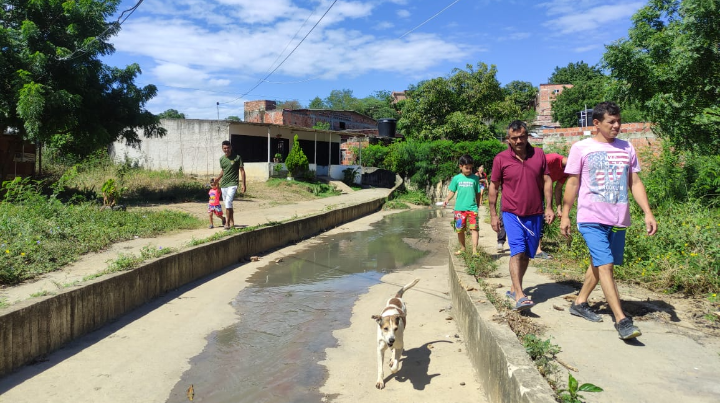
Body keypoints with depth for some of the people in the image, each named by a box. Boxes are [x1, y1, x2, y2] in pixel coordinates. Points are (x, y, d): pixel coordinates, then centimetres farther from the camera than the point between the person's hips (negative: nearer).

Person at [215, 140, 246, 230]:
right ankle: (232, 222, 22)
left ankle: (227, 222, -12)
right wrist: (218, 178, 7)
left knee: (228, 202, -20)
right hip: (223, 184, 6)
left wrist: (243, 184, -10)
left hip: (232, 184, -6)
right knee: (228, 204, 11)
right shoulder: (221, 159, 9)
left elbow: (242, 171, -5)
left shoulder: (237, 158, -6)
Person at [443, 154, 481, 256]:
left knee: (474, 228, -12)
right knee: (460, 230, 11)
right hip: (459, 208, 1)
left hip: (472, 208, -1)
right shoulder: (456, 178, 4)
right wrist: (447, 199, -10)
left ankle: (474, 250, -12)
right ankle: (462, 248, 29)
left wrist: (478, 205, 9)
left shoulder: (475, 178, 3)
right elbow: (452, 191, 6)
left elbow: (478, 193, 8)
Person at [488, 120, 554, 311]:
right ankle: (519, 296, -22)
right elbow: (493, 187, 2)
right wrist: (493, 214, 1)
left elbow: (546, 180, 7)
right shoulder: (501, 159, -3)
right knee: (517, 251, -17)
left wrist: (549, 207, 0)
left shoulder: (538, 154, 4)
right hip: (512, 213, -3)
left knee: (527, 254, 11)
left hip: (535, 214, 4)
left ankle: (514, 288, 27)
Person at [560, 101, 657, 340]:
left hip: (618, 220, 5)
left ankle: (579, 304, 30)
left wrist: (648, 213, 4)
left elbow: (635, 183, 11)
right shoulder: (581, 148, -2)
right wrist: (565, 215, 1)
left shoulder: (626, 148, 10)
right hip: (592, 219, -5)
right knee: (605, 266, -12)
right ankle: (622, 321, -11)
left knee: (599, 264, 13)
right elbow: (572, 184, 1)